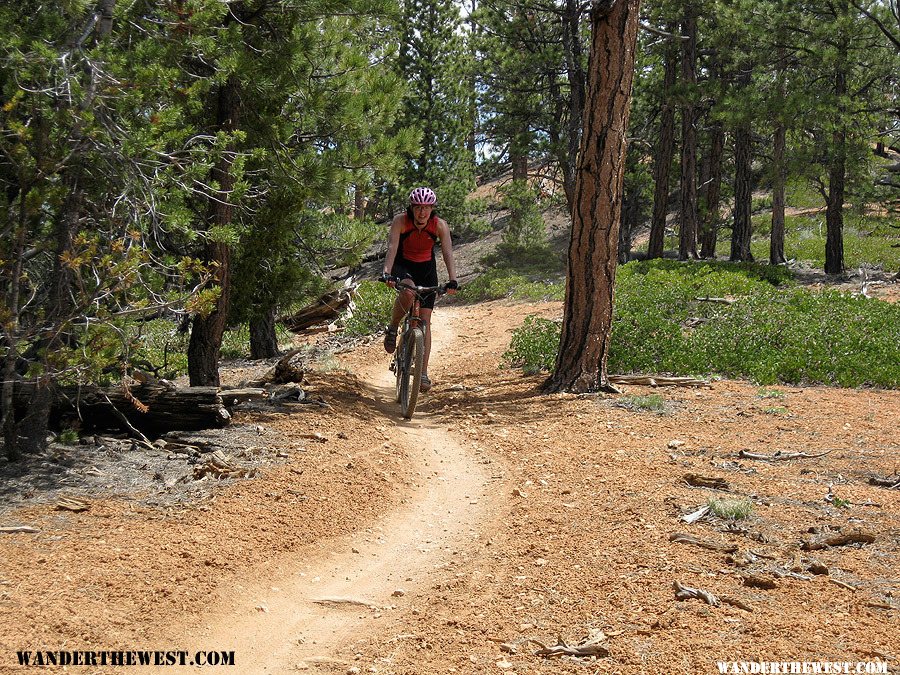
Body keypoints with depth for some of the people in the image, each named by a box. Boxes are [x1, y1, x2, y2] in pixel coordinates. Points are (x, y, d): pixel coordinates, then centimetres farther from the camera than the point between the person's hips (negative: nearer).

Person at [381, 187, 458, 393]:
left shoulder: (440, 225, -19)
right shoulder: (400, 221, -22)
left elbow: (448, 253, -24)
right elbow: (392, 248, -31)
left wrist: (452, 280, -38)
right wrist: (387, 273, -46)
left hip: (426, 269, 2)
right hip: (402, 266, -2)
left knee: (425, 321, -4)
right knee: (408, 292, -37)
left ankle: (423, 372, 0)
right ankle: (392, 328, -10)